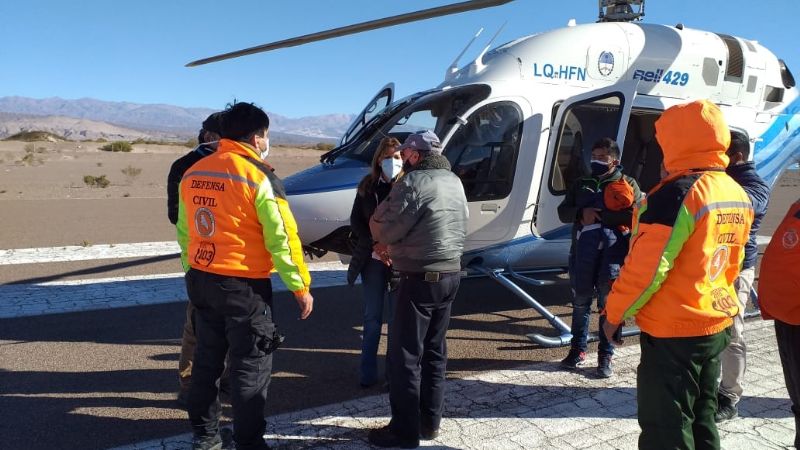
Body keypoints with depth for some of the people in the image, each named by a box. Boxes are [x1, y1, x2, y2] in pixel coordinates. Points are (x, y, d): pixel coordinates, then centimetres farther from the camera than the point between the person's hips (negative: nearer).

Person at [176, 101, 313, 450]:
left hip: (201, 281, 7)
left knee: (206, 359, 19)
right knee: (250, 367, 6)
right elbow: (282, 239, -15)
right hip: (244, 286, -7)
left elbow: (183, 231, 13)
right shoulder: (258, 177, -14)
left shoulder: (192, 173, 7)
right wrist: (301, 287, -8)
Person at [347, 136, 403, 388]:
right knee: (372, 317, 10)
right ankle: (367, 373, 19)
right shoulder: (367, 186, 5)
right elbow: (356, 221, 5)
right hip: (373, 259, 3)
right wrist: (376, 246, -9)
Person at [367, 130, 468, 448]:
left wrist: (378, 219, 8)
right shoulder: (454, 182, 12)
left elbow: (385, 231, -15)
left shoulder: (413, 182, -15)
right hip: (451, 273, 9)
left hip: (421, 278, -8)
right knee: (435, 350, 16)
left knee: (406, 354, 1)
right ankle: (430, 421, 24)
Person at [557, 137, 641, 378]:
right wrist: (581, 213, -10)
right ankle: (578, 349, 23)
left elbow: (634, 215, -9)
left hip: (612, 251, -3)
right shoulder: (581, 184, 19)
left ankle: (605, 356, 12)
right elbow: (563, 211, 11)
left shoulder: (627, 184, 7)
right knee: (580, 300, 10)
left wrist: (600, 216, -14)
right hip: (583, 250, 3)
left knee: (608, 303, 2)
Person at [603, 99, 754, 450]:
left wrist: (616, 311, -9)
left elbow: (647, 266, -21)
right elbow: (733, 262, 15)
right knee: (701, 419, 21)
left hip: (673, 331, -9)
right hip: (717, 324, 9)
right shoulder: (738, 195, 7)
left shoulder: (677, 194, -21)